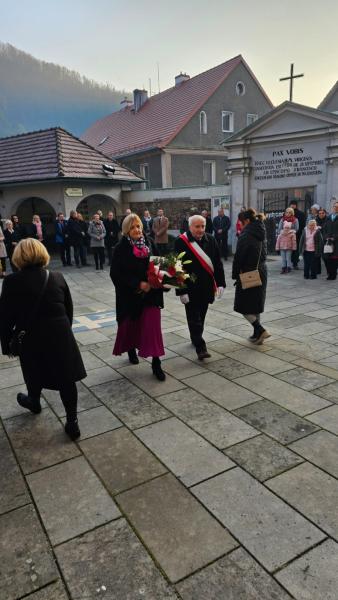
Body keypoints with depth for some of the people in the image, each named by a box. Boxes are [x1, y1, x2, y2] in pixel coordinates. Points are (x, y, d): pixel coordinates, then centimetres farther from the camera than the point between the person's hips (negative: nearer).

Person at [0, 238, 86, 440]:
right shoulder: (57, 278, -3)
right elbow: (69, 309, 5)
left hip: (31, 339, -1)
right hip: (61, 336, 1)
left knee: (35, 373, 23)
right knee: (66, 379, 8)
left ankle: (34, 402, 51)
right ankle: (72, 421, 14)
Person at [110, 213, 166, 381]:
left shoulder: (149, 242, 0)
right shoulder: (121, 248, -10)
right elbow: (116, 274, -13)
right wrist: (138, 284, -19)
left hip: (151, 292, 2)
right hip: (130, 294, -1)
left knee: (153, 326, -2)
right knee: (131, 324, 16)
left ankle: (156, 363, 3)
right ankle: (131, 349, 45)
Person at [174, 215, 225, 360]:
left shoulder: (210, 240, 3)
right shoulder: (181, 242, -12)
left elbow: (218, 263, 7)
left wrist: (220, 282, 1)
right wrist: (181, 291, -15)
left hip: (207, 286, 5)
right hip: (191, 287, -5)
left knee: (201, 315, 18)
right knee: (194, 318, -2)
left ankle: (196, 338, 37)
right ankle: (200, 347, 1)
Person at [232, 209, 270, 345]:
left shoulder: (245, 235, -17)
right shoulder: (261, 233, 7)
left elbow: (238, 257, -15)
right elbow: (263, 253, 12)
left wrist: (235, 275, -6)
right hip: (262, 272, 8)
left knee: (243, 306, 4)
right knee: (256, 305, 16)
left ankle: (261, 330, -6)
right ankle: (257, 334, 21)